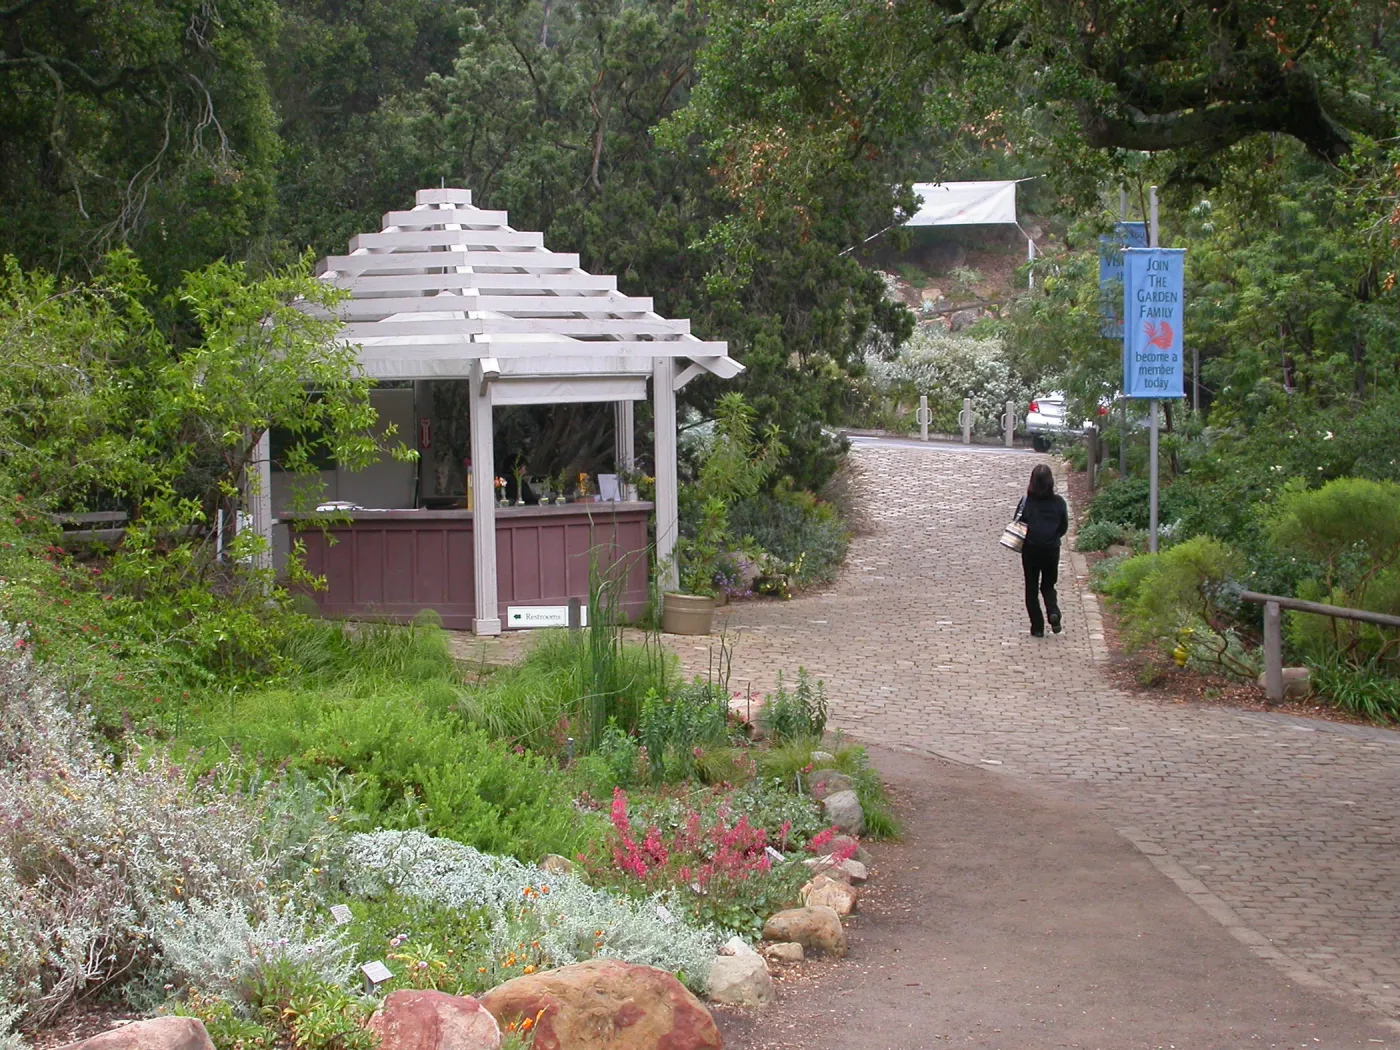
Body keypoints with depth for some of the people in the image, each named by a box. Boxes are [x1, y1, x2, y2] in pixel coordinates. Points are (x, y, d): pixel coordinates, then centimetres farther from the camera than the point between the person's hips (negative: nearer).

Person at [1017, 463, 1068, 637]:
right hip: (1052, 550, 1)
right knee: (1048, 586, 18)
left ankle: (1037, 627, 6)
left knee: (1031, 589, 10)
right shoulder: (1058, 502, -5)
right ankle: (1053, 611, -10)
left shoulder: (1027, 502, -10)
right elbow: (1064, 527, 2)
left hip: (1030, 549, -1)